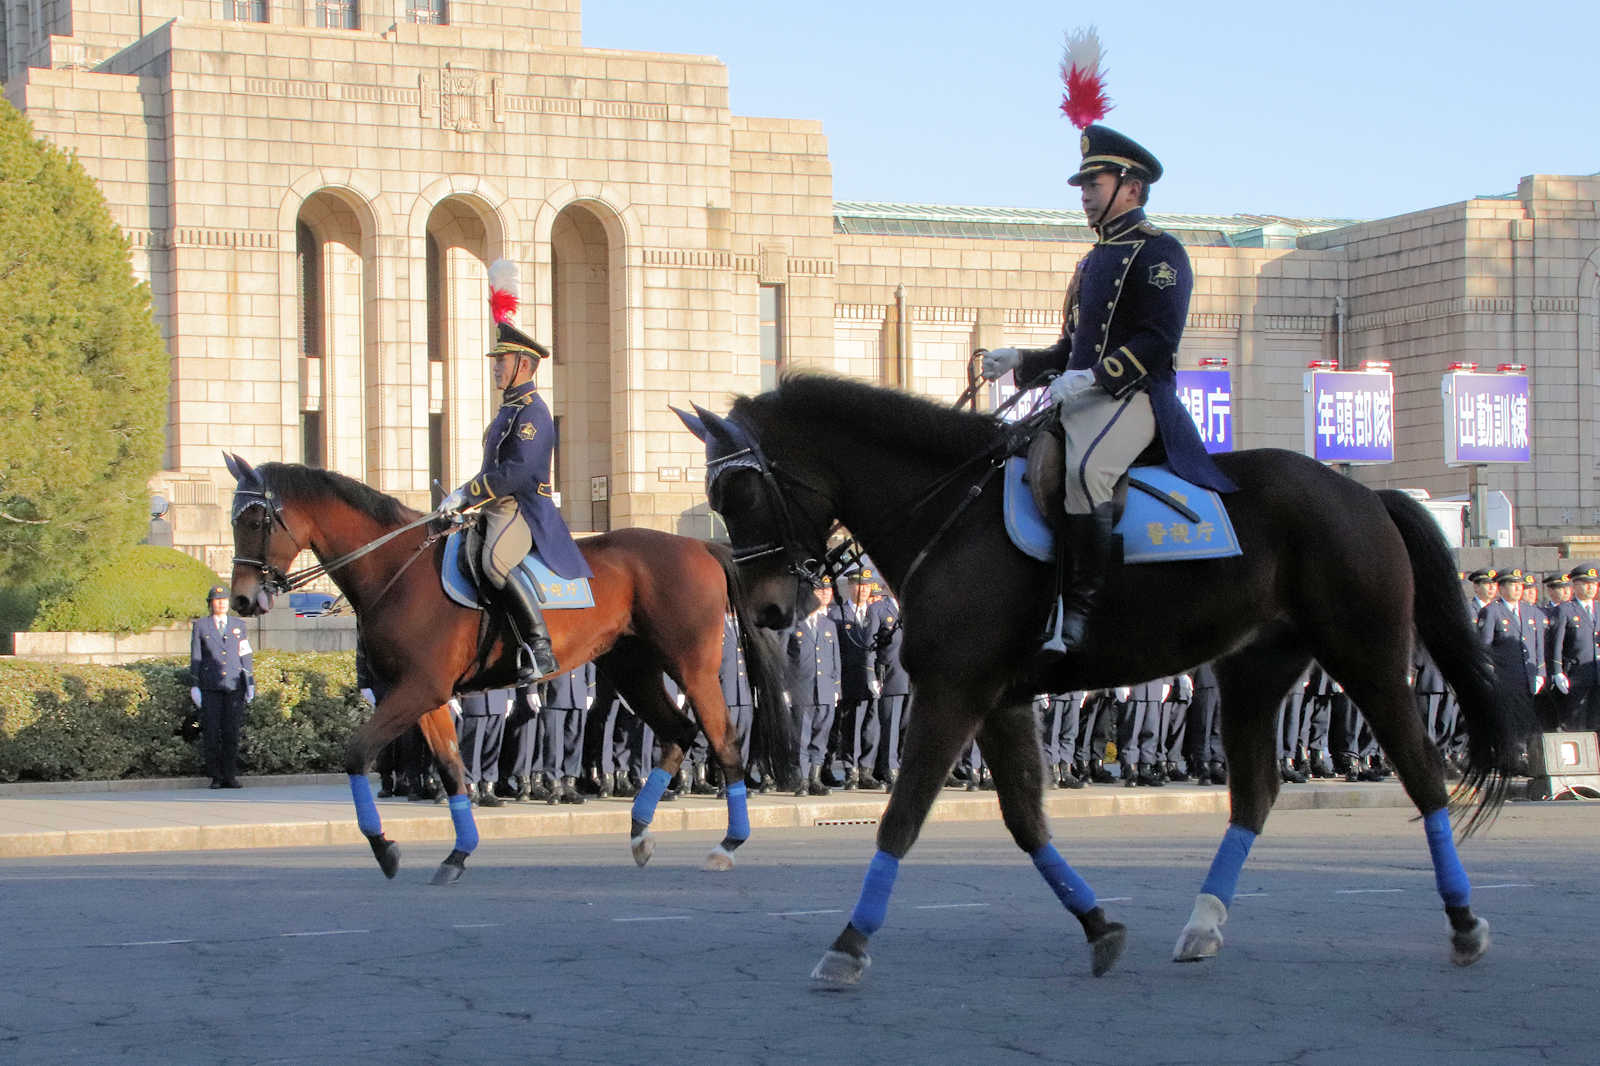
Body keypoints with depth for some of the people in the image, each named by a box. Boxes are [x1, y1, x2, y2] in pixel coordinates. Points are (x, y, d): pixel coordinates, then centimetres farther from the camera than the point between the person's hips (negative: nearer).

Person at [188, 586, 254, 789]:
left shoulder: (238, 624, 12)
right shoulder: (200, 626, 7)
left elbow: (246, 655, 12)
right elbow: (195, 658, 6)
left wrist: (250, 683, 7)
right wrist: (194, 686, 0)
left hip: (234, 686, 1)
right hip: (210, 686, -1)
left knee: (232, 732, -2)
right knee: (212, 732, -3)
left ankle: (230, 776, 3)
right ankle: (216, 777, 3)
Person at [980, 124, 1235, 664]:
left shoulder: (1158, 252, -3)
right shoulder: (1094, 260, 25)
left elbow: (1157, 342, -14)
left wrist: (1093, 378, -24)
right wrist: (1019, 362, 10)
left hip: (1134, 396, -10)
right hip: (1080, 397, 10)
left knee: (1083, 469, -35)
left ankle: (1078, 607, -33)